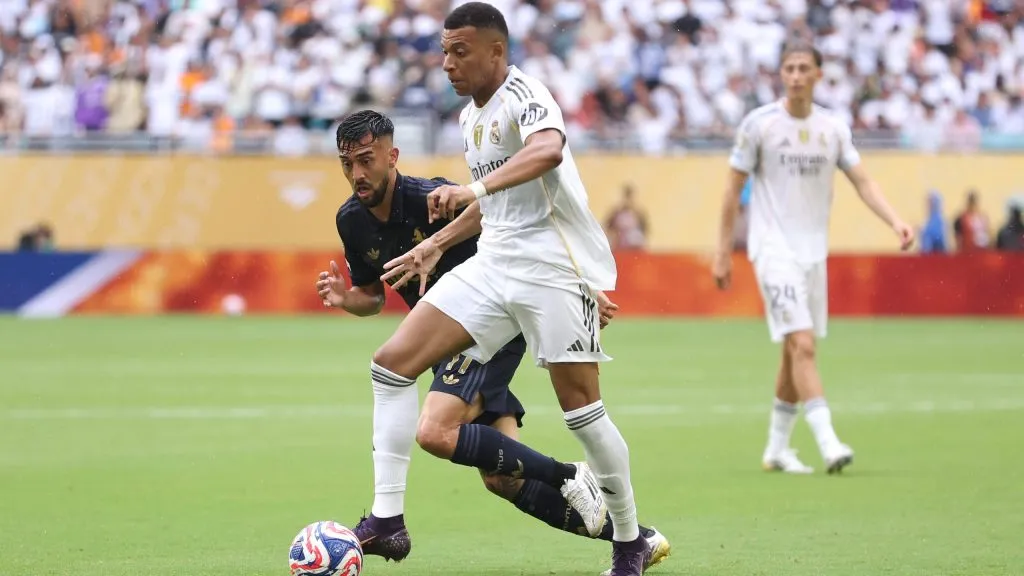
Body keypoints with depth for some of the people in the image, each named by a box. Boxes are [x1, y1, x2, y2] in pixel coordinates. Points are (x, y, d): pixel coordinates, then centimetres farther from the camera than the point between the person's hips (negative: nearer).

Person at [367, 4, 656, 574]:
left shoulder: (524, 94, -13)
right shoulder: (471, 116, 16)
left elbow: (548, 150, -37)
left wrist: (474, 189, -48)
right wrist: (437, 243, 29)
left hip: (554, 266, -9)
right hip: (494, 265, 9)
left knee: (581, 407, -6)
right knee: (392, 361, -4)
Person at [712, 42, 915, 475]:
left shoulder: (832, 128, 7)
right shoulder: (759, 124, -5)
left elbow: (862, 182, 4)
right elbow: (734, 187, 0)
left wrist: (895, 221, -12)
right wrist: (723, 251, -1)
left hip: (814, 251, 5)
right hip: (774, 249, -5)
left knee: (796, 353, 10)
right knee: (802, 346, -17)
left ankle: (777, 448, 22)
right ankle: (828, 443, -23)